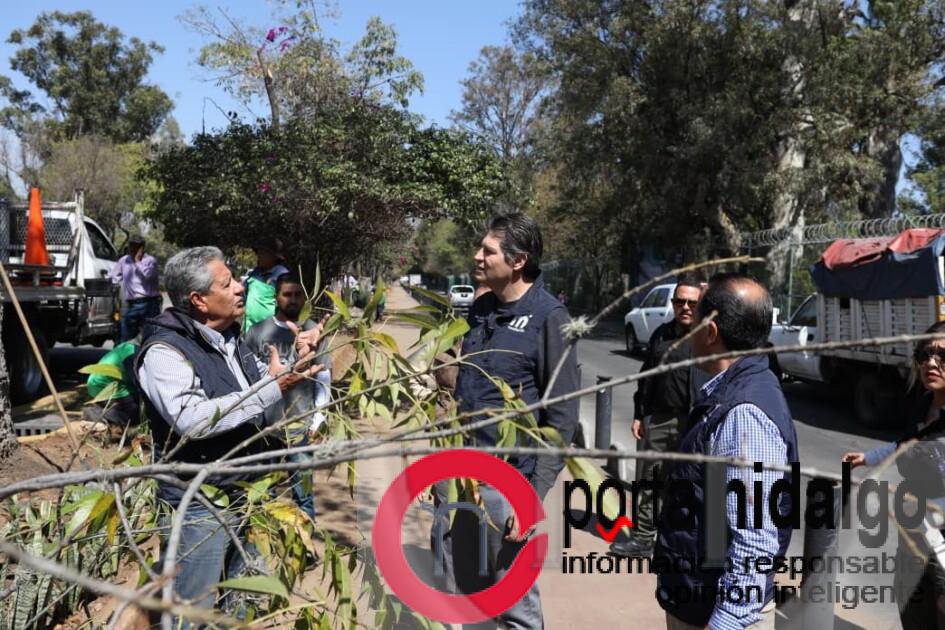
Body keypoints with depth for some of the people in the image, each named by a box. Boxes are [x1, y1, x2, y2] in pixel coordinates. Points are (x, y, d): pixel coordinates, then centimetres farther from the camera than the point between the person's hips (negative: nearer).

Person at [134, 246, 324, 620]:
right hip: (200, 505, -8)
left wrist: (297, 356, 1)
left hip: (246, 495, 8)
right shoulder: (164, 351, -19)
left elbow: (258, 386, 20)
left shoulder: (229, 337, 7)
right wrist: (272, 389, -34)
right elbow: (192, 420, -33)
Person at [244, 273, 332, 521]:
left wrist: (318, 419, -2)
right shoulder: (257, 332, 0)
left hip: (301, 425, -1)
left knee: (303, 489, 7)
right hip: (265, 424, 1)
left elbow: (323, 380, 2)